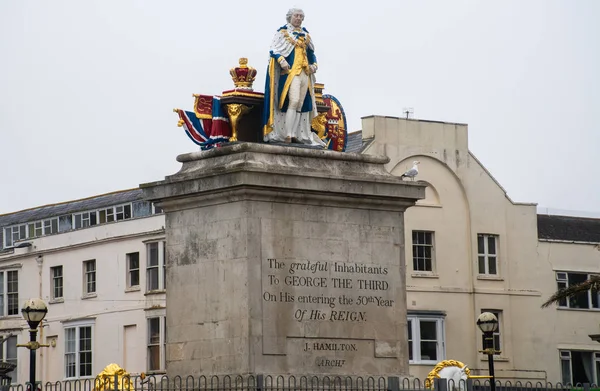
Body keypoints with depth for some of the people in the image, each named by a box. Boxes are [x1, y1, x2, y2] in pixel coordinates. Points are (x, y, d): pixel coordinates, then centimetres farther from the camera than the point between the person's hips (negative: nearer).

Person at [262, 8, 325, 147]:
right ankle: (288, 135, -23)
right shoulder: (282, 32, 4)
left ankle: (295, 135, 3)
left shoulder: (305, 35, 20)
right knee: (294, 101, -20)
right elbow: (274, 50, -3)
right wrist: (281, 61, -20)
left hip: (305, 73, 6)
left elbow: (311, 53, 26)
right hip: (290, 71, -6)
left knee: (300, 104, 2)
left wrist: (314, 65, 7)